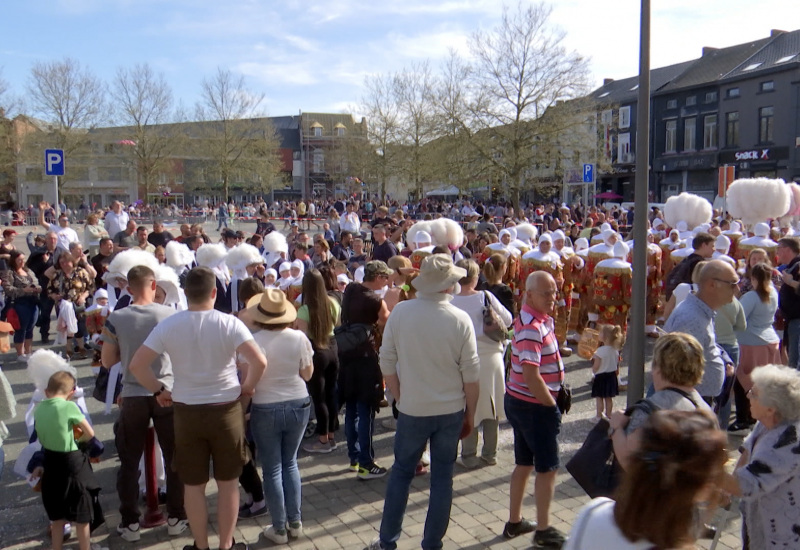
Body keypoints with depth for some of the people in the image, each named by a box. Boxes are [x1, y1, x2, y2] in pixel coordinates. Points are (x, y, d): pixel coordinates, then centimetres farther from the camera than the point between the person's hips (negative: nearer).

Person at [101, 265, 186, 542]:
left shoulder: (116, 319, -7)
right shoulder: (170, 315, -8)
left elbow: (107, 361, 0)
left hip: (133, 397, 0)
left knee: (129, 462, 14)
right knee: (175, 458, 14)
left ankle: (129, 523, 20)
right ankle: (176, 518, 21)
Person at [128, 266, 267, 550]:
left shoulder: (169, 325, -7)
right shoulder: (229, 323, -13)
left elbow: (136, 365, -9)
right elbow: (259, 361, -22)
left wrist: (158, 390, 5)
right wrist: (247, 386, -4)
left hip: (187, 411, 2)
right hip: (226, 409, -1)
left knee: (193, 484, 15)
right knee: (228, 482, 14)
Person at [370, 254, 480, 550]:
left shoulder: (400, 312, -10)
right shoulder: (460, 319, -12)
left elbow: (387, 363, -4)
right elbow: (471, 375, -7)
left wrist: (401, 398, 8)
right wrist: (470, 414, 6)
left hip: (412, 409, 1)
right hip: (451, 410, 0)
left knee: (401, 472, 16)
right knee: (442, 477, 12)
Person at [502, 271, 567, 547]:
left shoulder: (539, 319, 8)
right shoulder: (532, 327, -23)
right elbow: (532, 376, -26)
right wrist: (552, 406, -16)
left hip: (519, 401, 9)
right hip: (534, 406, -9)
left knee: (524, 463, 18)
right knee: (547, 468, 4)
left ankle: (515, 522, 30)